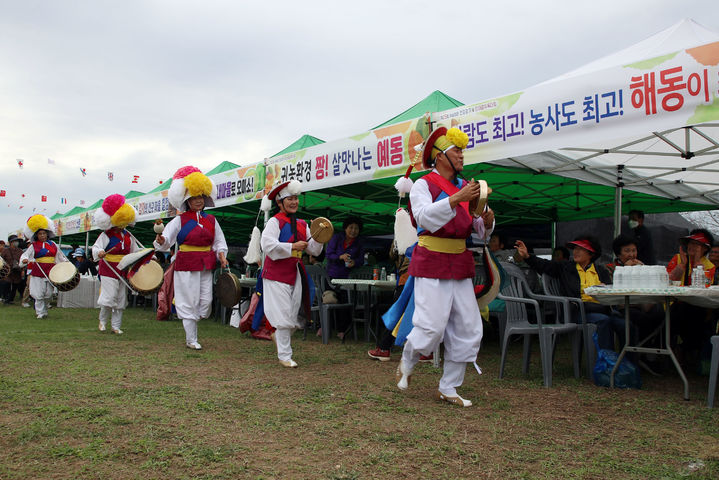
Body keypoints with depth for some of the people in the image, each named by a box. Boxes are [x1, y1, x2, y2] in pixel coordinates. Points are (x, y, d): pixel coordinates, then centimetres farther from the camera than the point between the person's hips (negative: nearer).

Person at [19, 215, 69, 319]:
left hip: (51, 271, 2)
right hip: (38, 271, -2)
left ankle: (45, 308, 25)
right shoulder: (33, 245, 4)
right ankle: (41, 313, 2)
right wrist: (24, 260, -23)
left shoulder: (52, 244, 12)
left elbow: (60, 256, 20)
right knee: (39, 294, -5)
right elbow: (25, 255, -2)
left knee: (49, 293, 5)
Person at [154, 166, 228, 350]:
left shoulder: (211, 220, 11)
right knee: (189, 301, 0)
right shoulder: (180, 220, -1)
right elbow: (166, 241, -8)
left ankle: (190, 324, 29)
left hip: (206, 266, 4)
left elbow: (219, 241, 17)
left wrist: (221, 255, -1)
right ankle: (191, 339, 11)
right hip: (186, 265, -4)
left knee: (206, 301, 1)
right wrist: (161, 241, -31)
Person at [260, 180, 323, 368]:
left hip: (296, 273, 6)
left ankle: (278, 334, 41)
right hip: (277, 274, -6)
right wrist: (293, 247, -22)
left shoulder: (302, 225, 12)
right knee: (284, 315, -4)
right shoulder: (275, 222, -7)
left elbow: (314, 250, 11)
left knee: (293, 315, 11)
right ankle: (284, 356, 8)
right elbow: (268, 245, -21)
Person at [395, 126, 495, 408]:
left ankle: (448, 389, 17)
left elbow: (482, 232, 14)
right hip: (432, 265, -6)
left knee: (469, 329, 4)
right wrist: (456, 199, -30)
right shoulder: (423, 185, -3)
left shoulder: (464, 186, 14)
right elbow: (425, 217, -23)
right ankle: (406, 364, 21)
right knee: (432, 327, -11)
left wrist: (486, 219, -8)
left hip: (460, 266, 7)